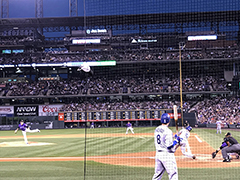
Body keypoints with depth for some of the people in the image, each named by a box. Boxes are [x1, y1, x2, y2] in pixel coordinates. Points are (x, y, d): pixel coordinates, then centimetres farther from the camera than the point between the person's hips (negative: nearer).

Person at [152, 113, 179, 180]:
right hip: (167, 154, -8)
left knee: (158, 174, 15)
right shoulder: (167, 131, -17)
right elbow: (169, 146, -19)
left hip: (158, 154, 8)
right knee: (173, 173, 0)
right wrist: (176, 141, -3)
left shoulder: (157, 130, 8)